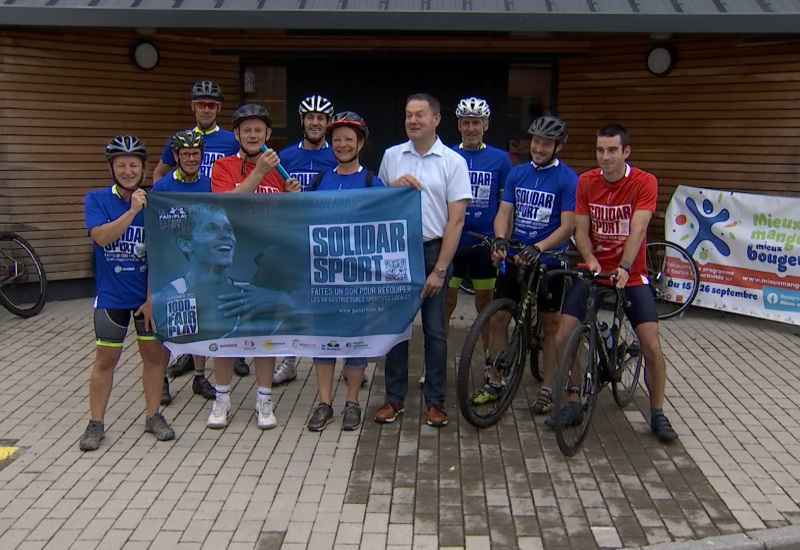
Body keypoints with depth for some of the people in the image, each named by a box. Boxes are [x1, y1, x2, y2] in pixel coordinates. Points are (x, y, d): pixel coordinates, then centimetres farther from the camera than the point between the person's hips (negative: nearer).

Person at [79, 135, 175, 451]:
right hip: (111, 295, -1)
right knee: (106, 358, 5)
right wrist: (132, 210, -25)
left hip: (150, 293, 1)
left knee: (154, 353, 8)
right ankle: (95, 423, 18)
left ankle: (153, 416, 24)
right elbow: (102, 236, -20)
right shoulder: (97, 199, -4)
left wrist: (153, 296, -8)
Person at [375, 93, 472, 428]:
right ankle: (395, 397, 19)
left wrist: (439, 270, -12)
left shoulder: (453, 162, -3)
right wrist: (394, 187, -8)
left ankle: (435, 400, 16)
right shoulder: (391, 156, 7)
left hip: (433, 252, -2)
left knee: (435, 331, 4)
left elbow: (455, 220, -7)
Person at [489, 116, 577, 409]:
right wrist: (500, 239, -20)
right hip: (514, 259, 4)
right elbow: (504, 212, 1)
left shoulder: (568, 179, -9)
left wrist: (537, 248, -29)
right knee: (498, 319, 5)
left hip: (548, 262, -4)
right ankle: (495, 383, 19)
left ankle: (547, 389, 18)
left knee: (550, 325, 7)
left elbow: (567, 226, -15)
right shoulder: (517, 173, 5)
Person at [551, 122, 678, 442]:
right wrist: (590, 260, -22)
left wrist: (624, 266, -36)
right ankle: (573, 405, 13)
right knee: (563, 339, -7)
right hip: (592, 272, 3)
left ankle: (658, 413, 12)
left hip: (631, 276, -2)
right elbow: (581, 229, -3)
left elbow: (638, 229, -21)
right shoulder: (586, 182, -1)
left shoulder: (644, 182, -10)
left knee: (652, 346, -10)